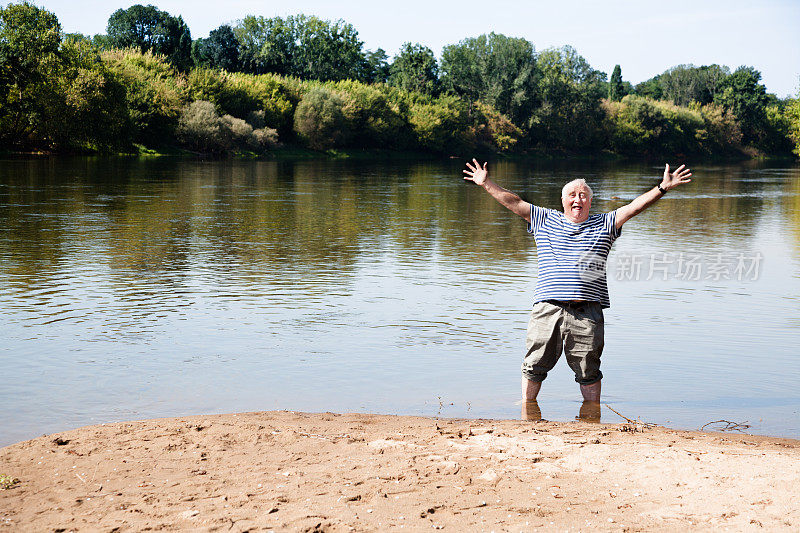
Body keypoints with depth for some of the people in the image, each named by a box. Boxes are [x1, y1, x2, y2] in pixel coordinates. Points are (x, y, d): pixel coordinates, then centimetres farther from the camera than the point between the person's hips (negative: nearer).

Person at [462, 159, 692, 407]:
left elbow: (634, 207, 6)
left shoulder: (603, 224, 13)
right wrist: (486, 184, 11)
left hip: (587, 312, 0)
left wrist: (662, 188, -3)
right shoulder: (545, 220, 14)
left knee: (588, 371, 5)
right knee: (534, 365, 3)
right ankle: (528, 404, 18)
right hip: (548, 309, 0)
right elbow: (514, 202, 14)